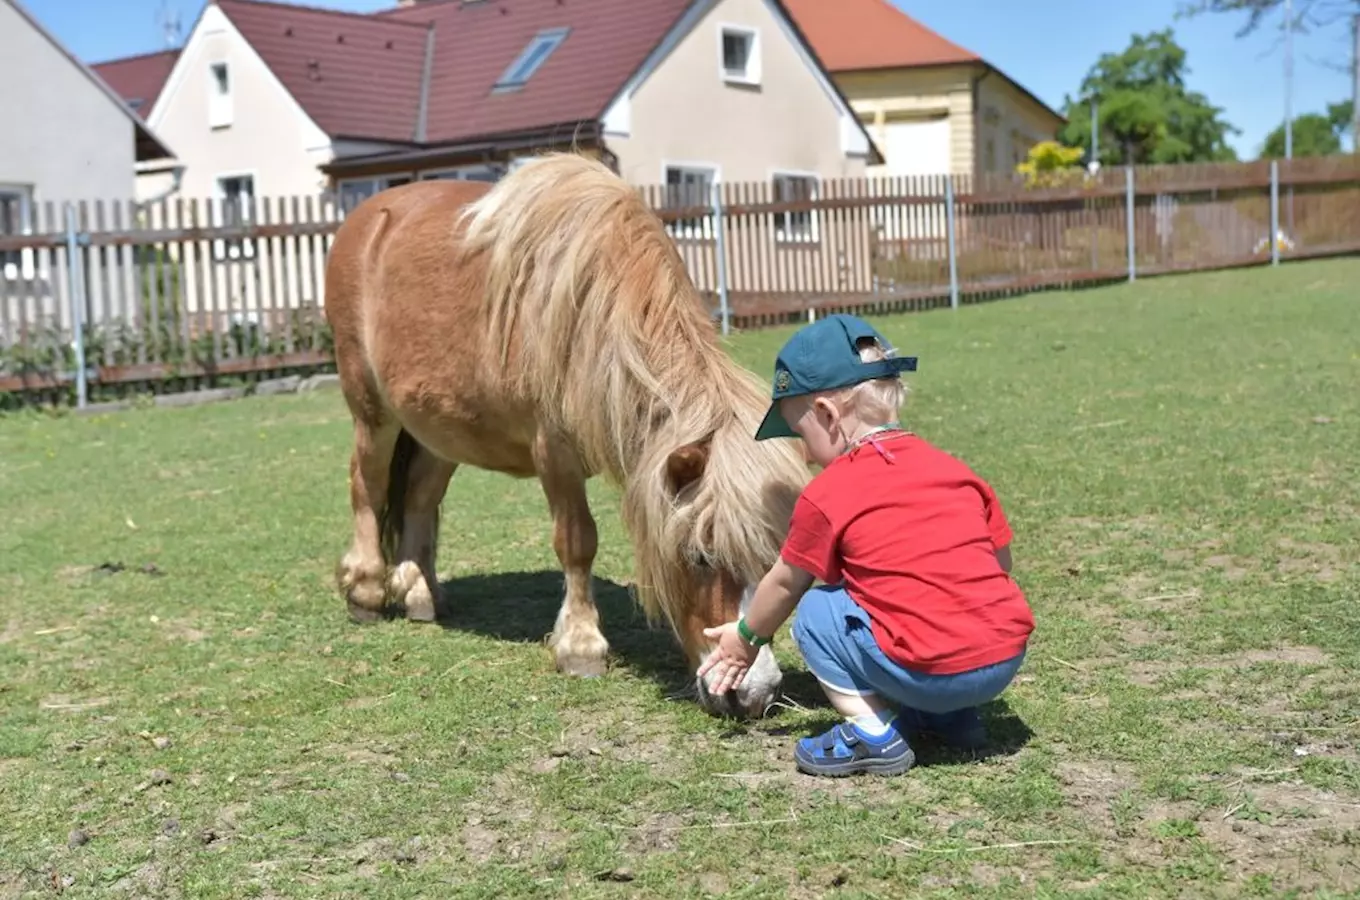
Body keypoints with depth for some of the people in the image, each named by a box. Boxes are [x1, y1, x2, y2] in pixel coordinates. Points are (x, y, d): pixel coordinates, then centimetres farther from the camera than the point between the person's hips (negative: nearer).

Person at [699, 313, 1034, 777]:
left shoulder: (827, 495, -2)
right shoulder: (951, 468, 13)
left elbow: (784, 583, 11)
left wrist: (747, 636, 29)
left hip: (933, 672, -7)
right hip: (1010, 657, 7)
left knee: (814, 614, 11)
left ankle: (873, 732, 1)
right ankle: (951, 716, 24)